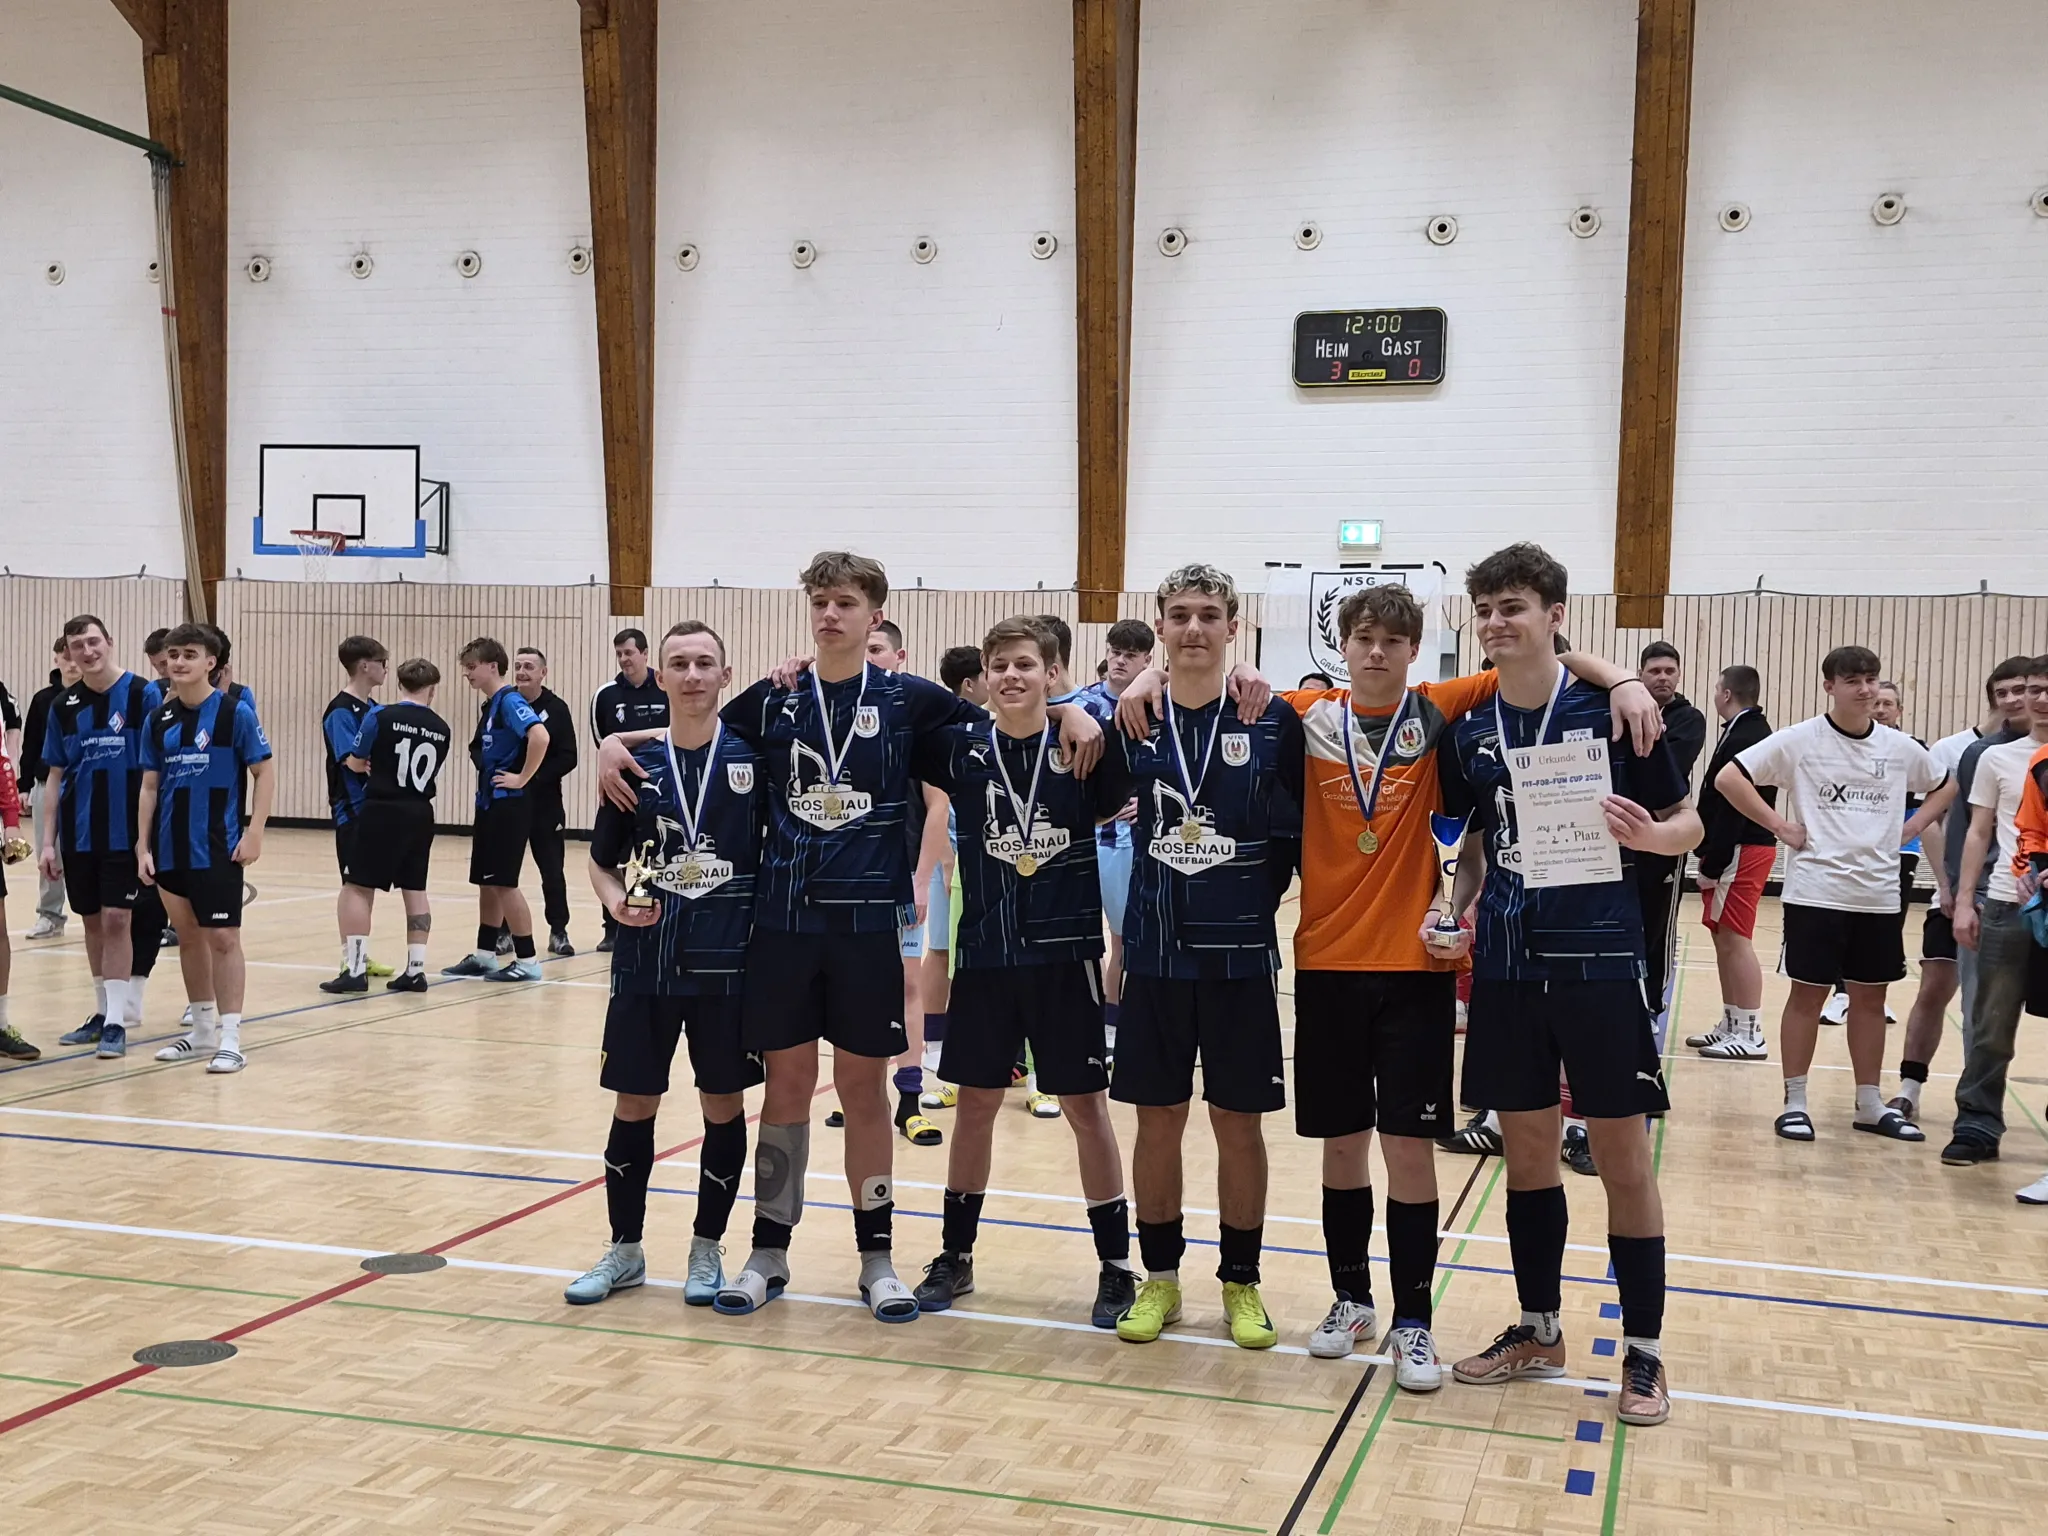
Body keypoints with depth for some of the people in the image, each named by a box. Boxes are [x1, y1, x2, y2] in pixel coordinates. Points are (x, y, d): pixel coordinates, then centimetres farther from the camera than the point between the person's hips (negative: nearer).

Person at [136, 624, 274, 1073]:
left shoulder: (236, 712, -7)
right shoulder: (158, 720, 7)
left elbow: (264, 774, -5)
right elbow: (149, 786, 11)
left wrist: (254, 833, -12)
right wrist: (143, 846, 5)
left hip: (218, 849, -5)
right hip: (170, 849, 5)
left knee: (222, 938, -5)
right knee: (188, 936, 13)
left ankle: (229, 1039, 0)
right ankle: (202, 1031, 25)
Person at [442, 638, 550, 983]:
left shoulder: (509, 701, -14)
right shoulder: (489, 706, 14)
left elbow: (540, 736, -30)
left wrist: (522, 778, -22)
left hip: (508, 805, -9)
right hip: (488, 804, 9)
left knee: (503, 883, -6)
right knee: (485, 882, 13)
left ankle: (527, 960, 1)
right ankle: (484, 955, 22)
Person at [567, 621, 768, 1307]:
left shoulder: (753, 756, -2)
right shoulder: (636, 765, 2)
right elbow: (602, 860, 8)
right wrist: (616, 901, -8)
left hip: (727, 961, -1)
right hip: (645, 961, 1)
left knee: (723, 1105, 8)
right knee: (633, 1105, 9)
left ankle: (706, 1250, 24)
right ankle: (625, 1250, 26)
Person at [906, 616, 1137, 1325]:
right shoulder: (961, 747, 0)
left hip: (1067, 953, -2)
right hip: (985, 953, 2)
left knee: (1086, 1105, 5)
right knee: (975, 1103, 12)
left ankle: (1116, 1265, 17)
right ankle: (955, 1256, 26)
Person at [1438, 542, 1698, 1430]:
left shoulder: (1612, 710, -7)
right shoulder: (1469, 733, 5)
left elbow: (1688, 824, -1)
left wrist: (1651, 836, -23)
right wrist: (1464, 907, -1)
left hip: (1599, 959, -4)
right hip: (1507, 965, 4)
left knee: (1621, 1156, 3)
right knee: (1526, 1152, 13)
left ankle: (1643, 1352, 16)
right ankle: (1539, 1332, 28)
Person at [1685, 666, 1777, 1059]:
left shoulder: (1743, 739, -17)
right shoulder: (1753, 733, 16)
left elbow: (1733, 806, -21)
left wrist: (1712, 865, -20)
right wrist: (1712, 858, 15)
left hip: (1740, 851, -11)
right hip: (1741, 849, 11)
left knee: (1735, 940, -7)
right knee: (1725, 939, 14)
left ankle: (1750, 1034, -4)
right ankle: (1732, 1025, 21)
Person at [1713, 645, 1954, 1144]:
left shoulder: (1900, 747, 5)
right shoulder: (1799, 740, -7)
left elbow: (1945, 786, 22)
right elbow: (1728, 778, -11)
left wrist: (1911, 827, 6)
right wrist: (1780, 826, -12)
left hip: (1878, 895, 4)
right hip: (1815, 891, -4)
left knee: (1870, 995, 11)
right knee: (1808, 993, 1)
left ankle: (1870, 1104, 21)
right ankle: (1795, 1103, 10)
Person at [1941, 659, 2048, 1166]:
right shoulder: (1998, 759, 7)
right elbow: (1978, 834, 10)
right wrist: (1964, 902, 3)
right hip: (2006, 906, 1)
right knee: (1991, 1027, 5)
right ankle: (1977, 1126, 11)